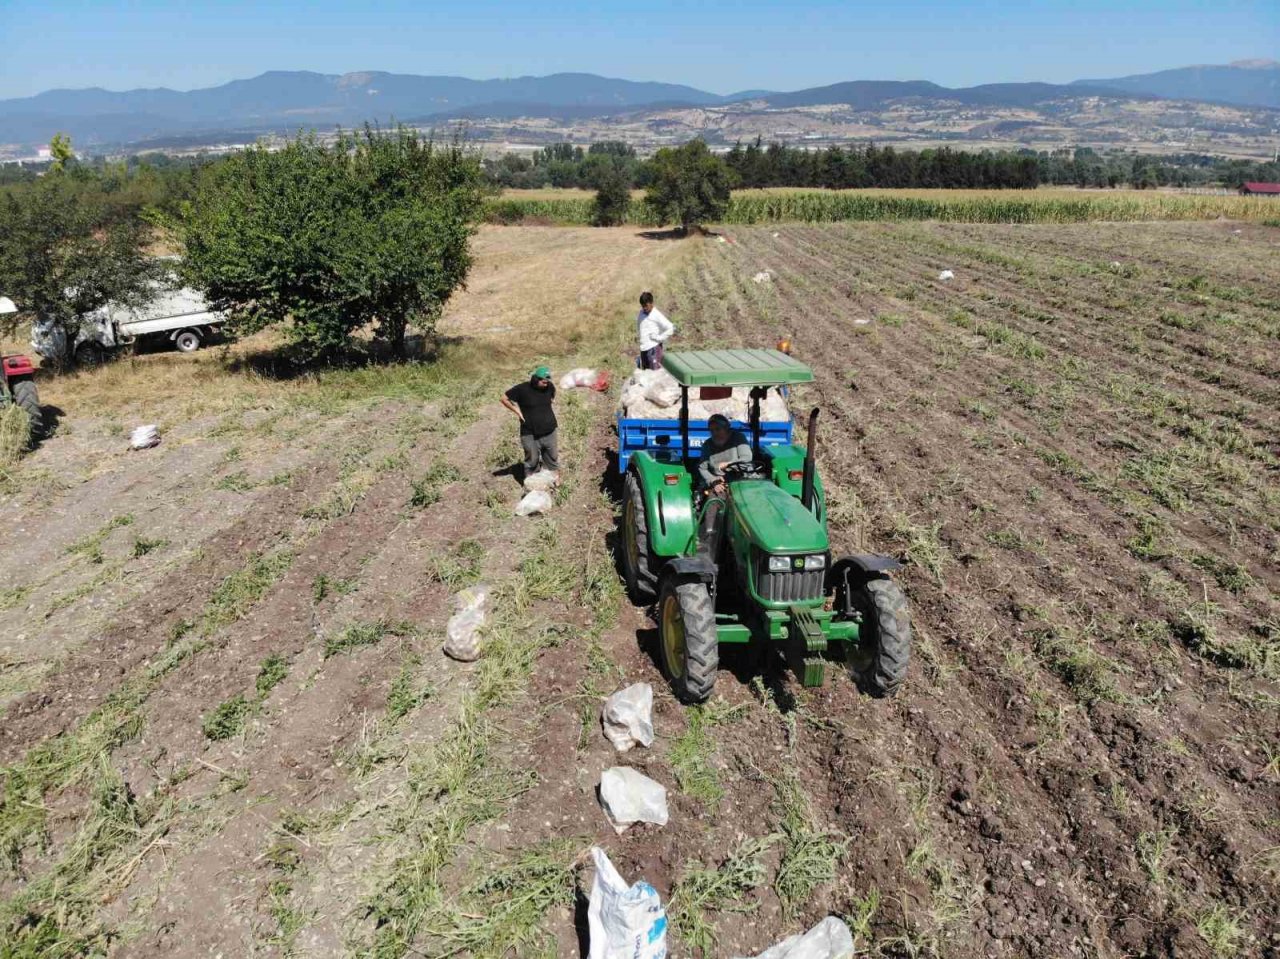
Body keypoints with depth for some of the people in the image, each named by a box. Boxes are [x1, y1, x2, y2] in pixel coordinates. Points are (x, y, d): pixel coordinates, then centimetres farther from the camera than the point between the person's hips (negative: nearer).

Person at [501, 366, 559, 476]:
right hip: (531, 434, -4)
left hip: (549, 432, 4)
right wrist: (517, 411, -7)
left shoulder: (549, 386, -3)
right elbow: (504, 398, -5)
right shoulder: (522, 389, -15)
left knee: (552, 459, 15)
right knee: (532, 461, 6)